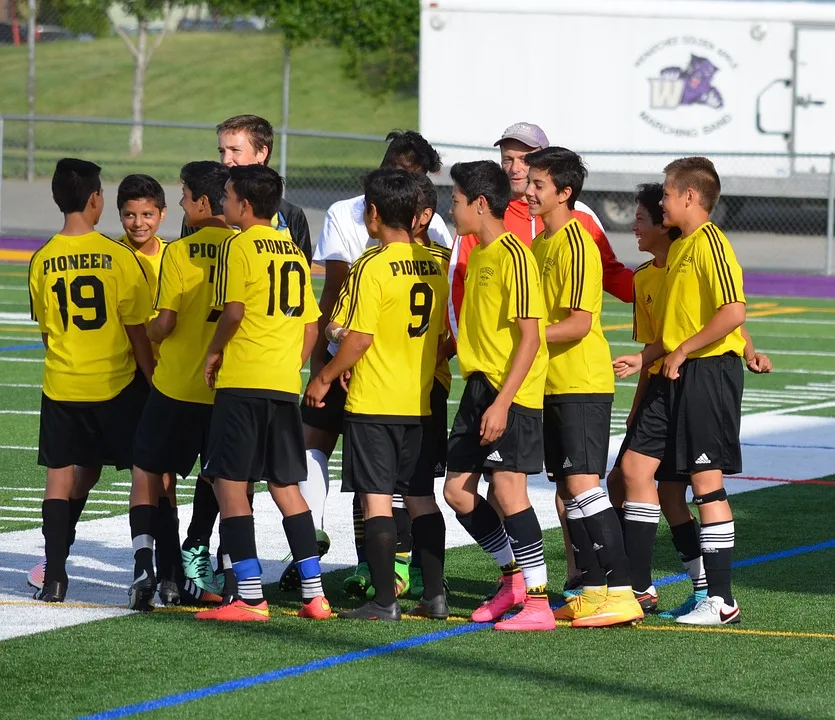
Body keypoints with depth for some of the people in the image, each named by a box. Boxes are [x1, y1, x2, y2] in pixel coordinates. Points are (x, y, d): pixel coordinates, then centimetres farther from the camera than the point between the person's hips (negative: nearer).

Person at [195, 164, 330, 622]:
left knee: (230, 484, -1)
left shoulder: (239, 246, -7)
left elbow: (233, 310, -18)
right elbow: (310, 326, 15)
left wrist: (214, 352, -3)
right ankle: (314, 594, 11)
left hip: (243, 382, -7)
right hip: (285, 386, 7)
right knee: (285, 486, 14)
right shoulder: (293, 251, 15)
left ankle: (249, 597, -5)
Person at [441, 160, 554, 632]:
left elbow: (530, 336, -18)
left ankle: (537, 600, -6)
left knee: (508, 489, -10)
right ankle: (515, 577, 22)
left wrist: (502, 401, -22)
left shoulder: (514, 256, -14)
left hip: (511, 392, -9)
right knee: (458, 491, 9)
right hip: (479, 386, 9)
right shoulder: (478, 255, 15)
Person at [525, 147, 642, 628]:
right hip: (553, 384, 9)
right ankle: (594, 589, 13)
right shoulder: (541, 243, 14)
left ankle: (620, 591, -13)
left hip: (584, 384, -9)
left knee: (582, 484, -13)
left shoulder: (577, 243, -14)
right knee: (567, 488, 9)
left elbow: (579, 322, -20)